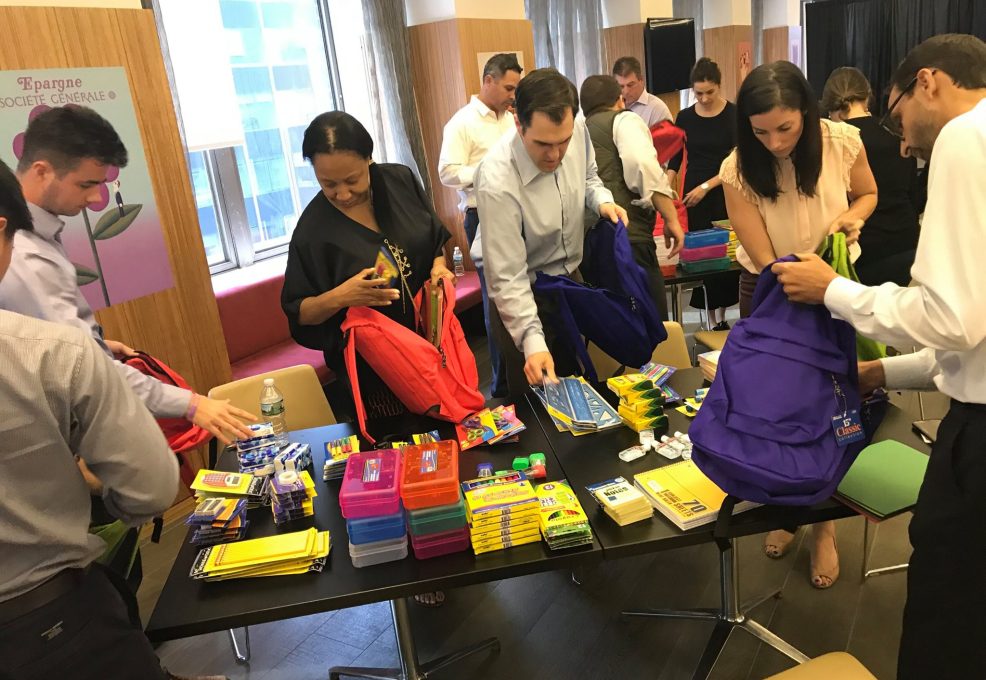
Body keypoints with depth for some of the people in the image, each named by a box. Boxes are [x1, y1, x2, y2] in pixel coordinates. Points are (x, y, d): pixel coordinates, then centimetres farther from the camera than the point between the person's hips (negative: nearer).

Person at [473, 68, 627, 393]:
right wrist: (532, 340, -40)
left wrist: (602, 202, -10)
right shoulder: (497, 182, -33)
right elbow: (507, 278, -30)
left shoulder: (578, 133, -14)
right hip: (524, 296, -5)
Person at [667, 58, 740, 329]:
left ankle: (721, 315, 10)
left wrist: (706, 187, -17)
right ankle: (714, 319, 8)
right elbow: (675, 159, 8)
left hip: (725, 194, -2)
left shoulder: (734, 115, -5)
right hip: (693, 195, 2)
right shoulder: (684, 117, 3)